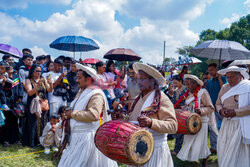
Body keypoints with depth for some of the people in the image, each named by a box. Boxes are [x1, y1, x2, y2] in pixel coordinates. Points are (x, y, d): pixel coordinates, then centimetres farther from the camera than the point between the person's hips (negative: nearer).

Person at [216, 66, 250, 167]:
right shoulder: (224, 88, 12)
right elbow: (218, 103, 19)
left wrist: (235, 112, -20)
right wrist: (221, 110, -2)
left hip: (241, 125, -5)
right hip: (226, 124, 6)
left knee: (238, 153, -3)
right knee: (223, 150, 8)